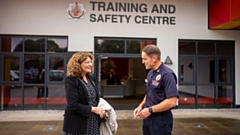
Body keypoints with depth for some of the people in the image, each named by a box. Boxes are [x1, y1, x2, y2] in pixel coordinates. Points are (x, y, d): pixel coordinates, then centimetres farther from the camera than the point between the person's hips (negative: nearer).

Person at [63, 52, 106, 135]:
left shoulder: (90, 78, 8)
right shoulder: (71, 80, -13)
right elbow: (73, 105, -20)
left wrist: (100, 109, -1)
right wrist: (93, 109, -19)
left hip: (93, 124, 7)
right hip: (77, 126, -6)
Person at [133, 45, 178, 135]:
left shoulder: (167, 74, -17)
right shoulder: (150, 74, 10)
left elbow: (172, 102, -24)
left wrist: (150, 110, -19)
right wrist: (141, 106, 3)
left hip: (161, 119, -8)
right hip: (147, 118, 8)